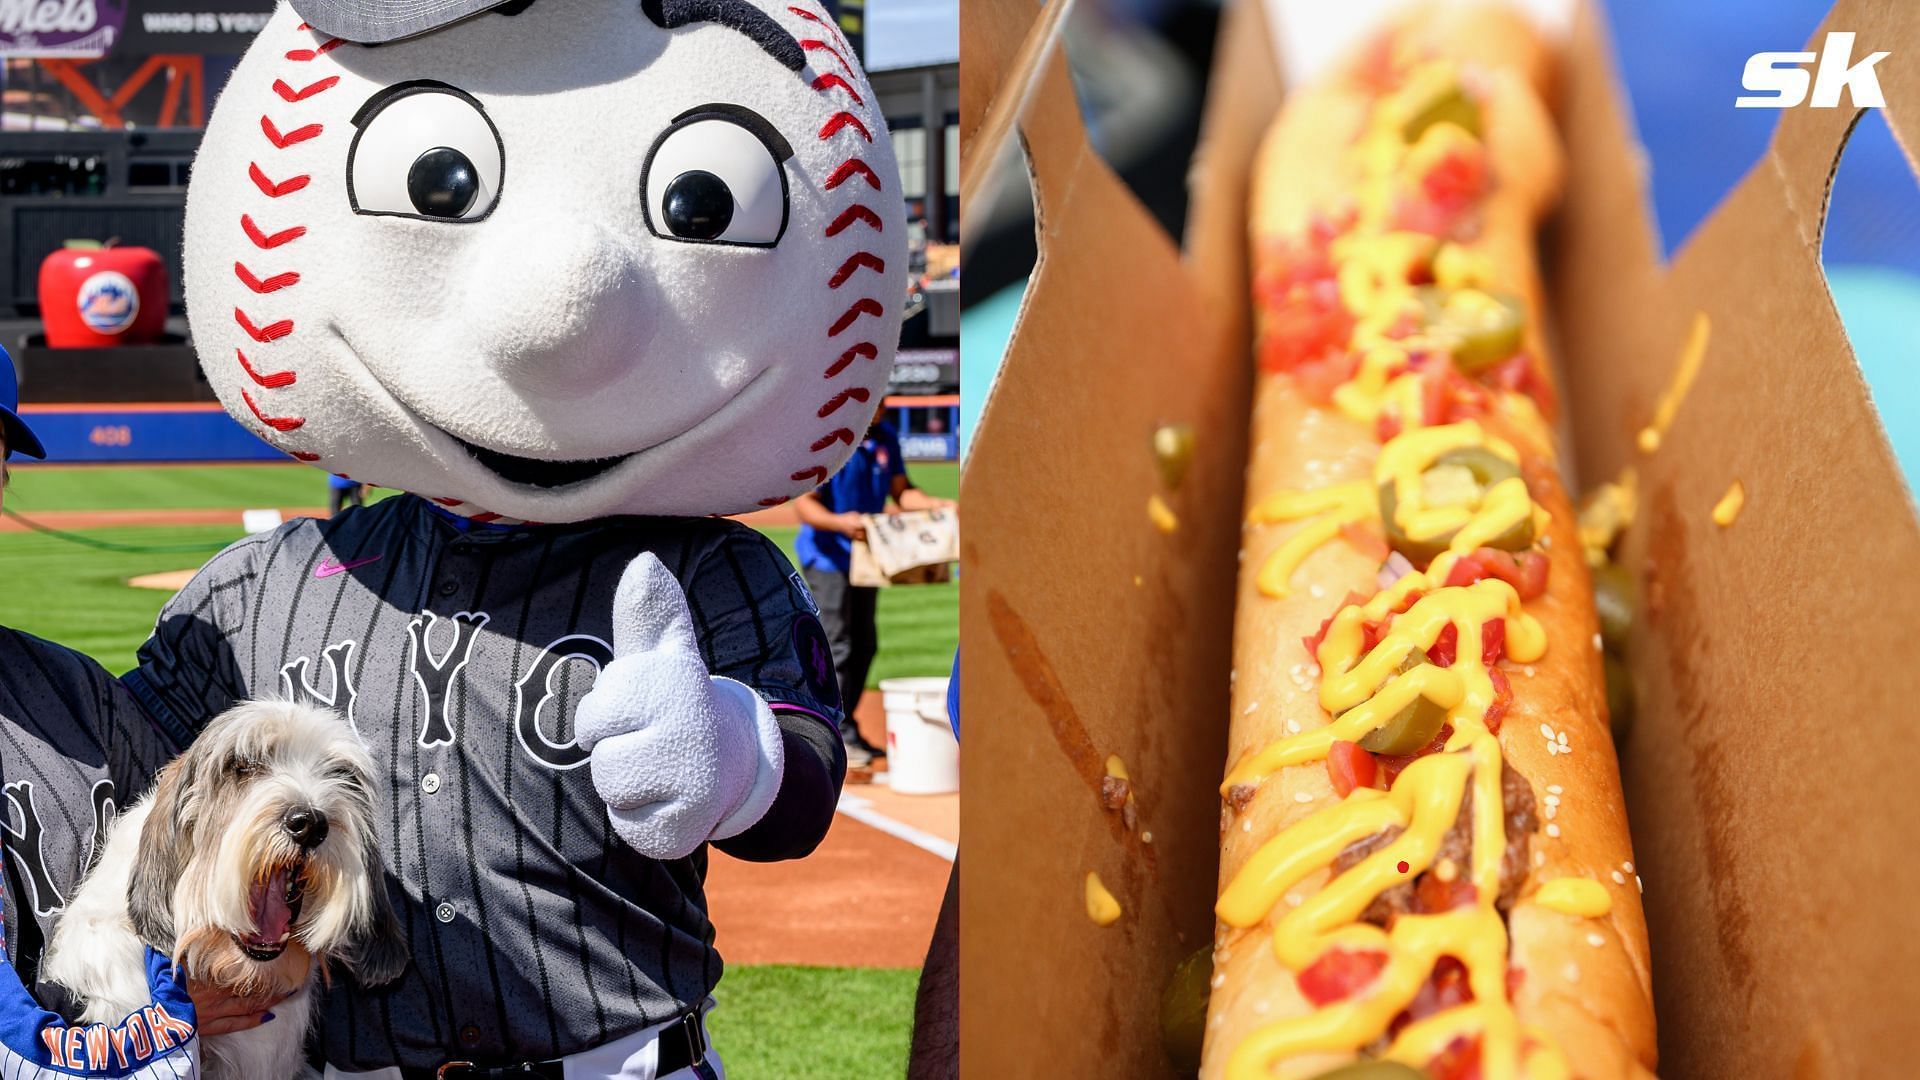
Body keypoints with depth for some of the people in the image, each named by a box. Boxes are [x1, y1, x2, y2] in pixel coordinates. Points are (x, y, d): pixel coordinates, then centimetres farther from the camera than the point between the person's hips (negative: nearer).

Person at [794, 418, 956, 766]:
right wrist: (840, 522, -40)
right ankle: (839, 737, 0)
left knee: (864, 646, 14)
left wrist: (936, 505, -9)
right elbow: (804, 504, -22)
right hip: (827, 557, -8)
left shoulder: (885, 436, 2)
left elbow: (900, 491, 9)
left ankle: (847, 731, 26)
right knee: (836, 648, -7)